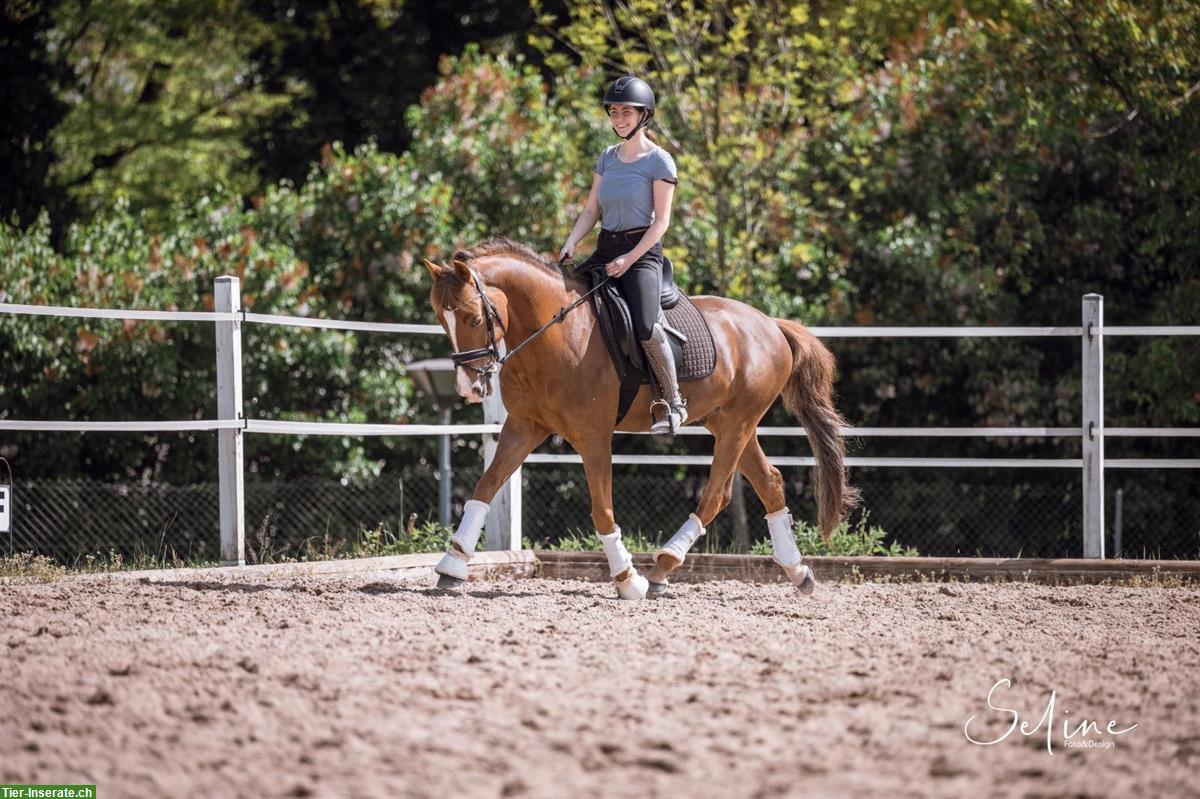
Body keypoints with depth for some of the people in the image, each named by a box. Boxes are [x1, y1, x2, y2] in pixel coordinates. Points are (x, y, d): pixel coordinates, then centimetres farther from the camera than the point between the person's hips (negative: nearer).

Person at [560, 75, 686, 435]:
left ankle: (673, 404, -15)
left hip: (643, 250, -7)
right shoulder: (607, 158, 14)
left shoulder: (659, 161, -5)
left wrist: (629, 259, -17)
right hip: (605, 249, 7)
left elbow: (661, 220, -9)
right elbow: (591, 210, 15)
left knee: (646, 327, -28)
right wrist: (571, 243, -2)